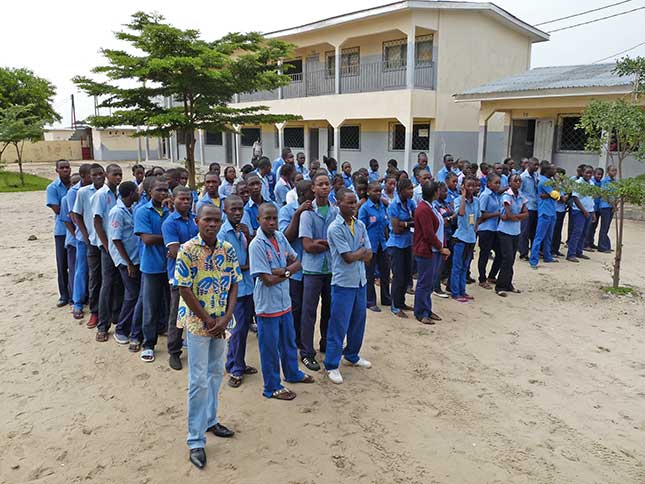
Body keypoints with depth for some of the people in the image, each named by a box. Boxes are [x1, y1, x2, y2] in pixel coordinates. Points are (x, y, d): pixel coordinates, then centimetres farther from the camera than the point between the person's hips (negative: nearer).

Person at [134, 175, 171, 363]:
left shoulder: (171, 211, 3)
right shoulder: (143, 211, -8)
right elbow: (147, 238, -16)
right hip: (152, 266, -3)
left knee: (171, 302, 16)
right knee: (150, 306, 6)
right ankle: (148, 344, 18)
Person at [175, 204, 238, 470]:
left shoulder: (228, 249, -1)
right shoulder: (187, 250, -15)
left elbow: (233, 286, 2)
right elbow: (184, 290, -15)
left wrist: (225, 318, -9)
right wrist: (207, 320, -13)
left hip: (221, 323, 5)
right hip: (197, 322, -5)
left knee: (216, 373, 18)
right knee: (199, 380, -1)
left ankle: (209, 419, 38)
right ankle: (196, 440, 11)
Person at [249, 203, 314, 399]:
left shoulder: (280, 237, 0)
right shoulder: (257, 245, -19)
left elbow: (297, 264, 2)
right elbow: (267, 280, -22)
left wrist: (284, 270, -17)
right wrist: (289, 271, -9)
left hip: (284, 301, 7)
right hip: (268, 305, -7)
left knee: (289, 341, 24)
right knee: (270, 347, 9)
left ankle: (292, 373, 46)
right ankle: (272, 387, 25)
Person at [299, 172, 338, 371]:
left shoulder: (336, 211, 3)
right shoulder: (308, 213, -8)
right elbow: (308, 246, -14)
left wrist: (320, 242, -14)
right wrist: (330, 243, -6)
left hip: (332, 267, 4)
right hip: (313, 268, -4)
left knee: (330, 308, 15)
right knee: (309, 311, 3)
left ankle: (326, 344, 33)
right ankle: (307, 353, 12)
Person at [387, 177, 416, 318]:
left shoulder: (411, 203, 3)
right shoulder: (394, 205, -15)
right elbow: (396, 229, -18)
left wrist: (403, 223, -20)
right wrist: (410, 223, -8)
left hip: (408, 243, 6)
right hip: (396, 244, -6)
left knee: (407, 275, 12)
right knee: (398, 277, -3)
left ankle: (401, 302, 27)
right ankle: (395, 307, 9)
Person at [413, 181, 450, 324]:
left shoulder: (431, 207, 14)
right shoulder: (423, 209, -19)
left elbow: (438, 229, 16)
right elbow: (429, 234, -21)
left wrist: (443, 247, 8)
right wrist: (441, 248, -11)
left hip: (435, 251, 10)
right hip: (426, 252, -10)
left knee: (430, 282, 16)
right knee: (424, 283, -1)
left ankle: (427, 310, 26)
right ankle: (420, 313, 10)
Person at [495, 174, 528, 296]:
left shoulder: (521, 196, 7)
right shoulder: (507, 195, -13)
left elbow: (526, 213, 1)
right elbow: (508, 215, -21)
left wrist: (514, 217, -12)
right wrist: (520, 216, -5)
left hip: (516, 231, 6)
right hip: (505, 231, -6)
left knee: (511, 259, 10)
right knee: (508, 258, -10)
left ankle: (508, 284, 21)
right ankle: (500, 286, -2)